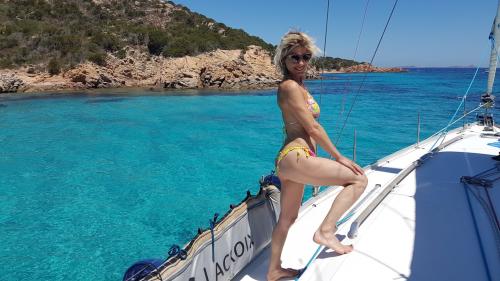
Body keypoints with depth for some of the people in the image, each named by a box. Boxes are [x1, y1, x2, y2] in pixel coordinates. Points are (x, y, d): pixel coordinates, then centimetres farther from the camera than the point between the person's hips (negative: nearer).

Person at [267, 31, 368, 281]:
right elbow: (313, 128, -15)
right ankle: (325, 231, -7)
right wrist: (339, 157, -8)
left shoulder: (297, 86, 19)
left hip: (288, 159, 11)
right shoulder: (290, 86, -12)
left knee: (287, 218, 19)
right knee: (359, 179, -6)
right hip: (295, 157, -11)